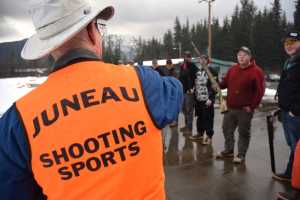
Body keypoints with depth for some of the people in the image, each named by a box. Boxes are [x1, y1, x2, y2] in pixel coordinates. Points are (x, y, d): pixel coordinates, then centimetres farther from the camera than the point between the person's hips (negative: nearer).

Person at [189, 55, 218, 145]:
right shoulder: (198, 72, 16)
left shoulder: (211, 72, -8)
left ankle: (209, 137, 9)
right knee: (200, 117, 15)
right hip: (198, 100, 7)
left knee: (208, 119, -2)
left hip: (207, 100, -7)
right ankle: (200, 134, 29)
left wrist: (211, 98, -17)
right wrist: (195, 95, 18)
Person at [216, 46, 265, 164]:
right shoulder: (232, 69, 9)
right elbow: (225, 83, 17)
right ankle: (228, 150, 30)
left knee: (243, 132, 5)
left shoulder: (256, 71, -9)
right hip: (230, 108, 6)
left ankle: (241, 155, 17)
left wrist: (252, 106, -14)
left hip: (245, 109, -6)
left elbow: (260, 91, -11)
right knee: (227, 129, 14)